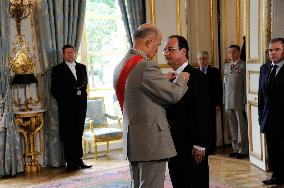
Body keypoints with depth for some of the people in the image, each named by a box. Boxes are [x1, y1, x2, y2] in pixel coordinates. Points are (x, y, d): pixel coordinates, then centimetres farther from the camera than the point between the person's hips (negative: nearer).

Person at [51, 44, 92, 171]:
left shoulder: (82, 67, 15)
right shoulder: (58, 69, 2)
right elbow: (54, 89, 0)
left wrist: (82, 93, 5)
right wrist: (62, 101, -4)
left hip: (81, 105, 4)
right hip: (66, 107, -4)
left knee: (79, 133, 7)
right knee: (67, 135, -2)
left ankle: (78, 160, 14)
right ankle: (70, 162, 2)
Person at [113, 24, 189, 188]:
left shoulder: (121, 66, 11)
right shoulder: (147, 66, -18)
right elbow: (173, 95, -14)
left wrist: (164, 80, 16)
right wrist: (182, 79, 5)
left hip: (132, 140, 10)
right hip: (151, 141, -10)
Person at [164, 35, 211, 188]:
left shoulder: (196, 76, -12)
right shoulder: (170, 77, 12)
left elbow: (203, 113, -16)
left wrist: (199, 145, -18)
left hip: (192, 147, -7)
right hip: (174, 145, 8)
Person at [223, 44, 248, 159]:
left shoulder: (243, 66, -4)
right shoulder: (226, 66, 16)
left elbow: (246, 85, -8)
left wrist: (245, 102, -12)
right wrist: (224, 101, 11)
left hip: (239, 102, -6)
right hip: (228, 103, 6)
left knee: (242, 126, 0)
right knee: (232, 127, 12)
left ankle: (243, 150, 8)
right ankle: (235, 148, 21)